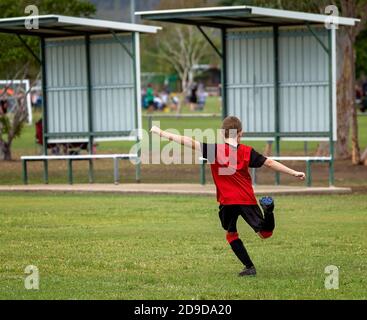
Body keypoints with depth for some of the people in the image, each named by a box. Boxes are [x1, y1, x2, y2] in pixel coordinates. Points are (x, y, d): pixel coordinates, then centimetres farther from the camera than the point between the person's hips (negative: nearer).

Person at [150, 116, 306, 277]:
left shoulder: (215, 150, -5)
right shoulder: (247, 152, 1)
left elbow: (190, 142, -9)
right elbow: (269, 163, 1)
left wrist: (161, 133, -6)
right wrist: (294, 173, 7)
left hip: (227, 202, -1)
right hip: (247, 200, 1)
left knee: (231, 234, 18)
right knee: (265, 234, 5)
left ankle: (249, 266, 5)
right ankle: (267, 210, -25)